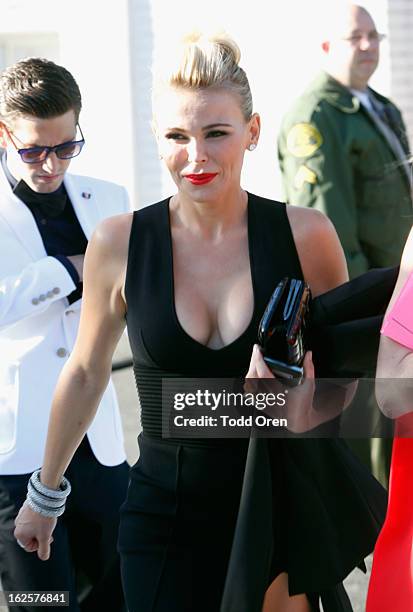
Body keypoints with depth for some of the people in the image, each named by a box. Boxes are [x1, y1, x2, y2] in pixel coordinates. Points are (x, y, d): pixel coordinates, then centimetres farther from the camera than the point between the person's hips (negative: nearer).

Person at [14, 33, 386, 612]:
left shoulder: (305, 234, -8)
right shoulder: (119, 243, -6)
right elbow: (86, 374, 9)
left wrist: (298, 360, -17)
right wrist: (47, 491, 19)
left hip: (279, 508, 0)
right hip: (165, 515, 0)